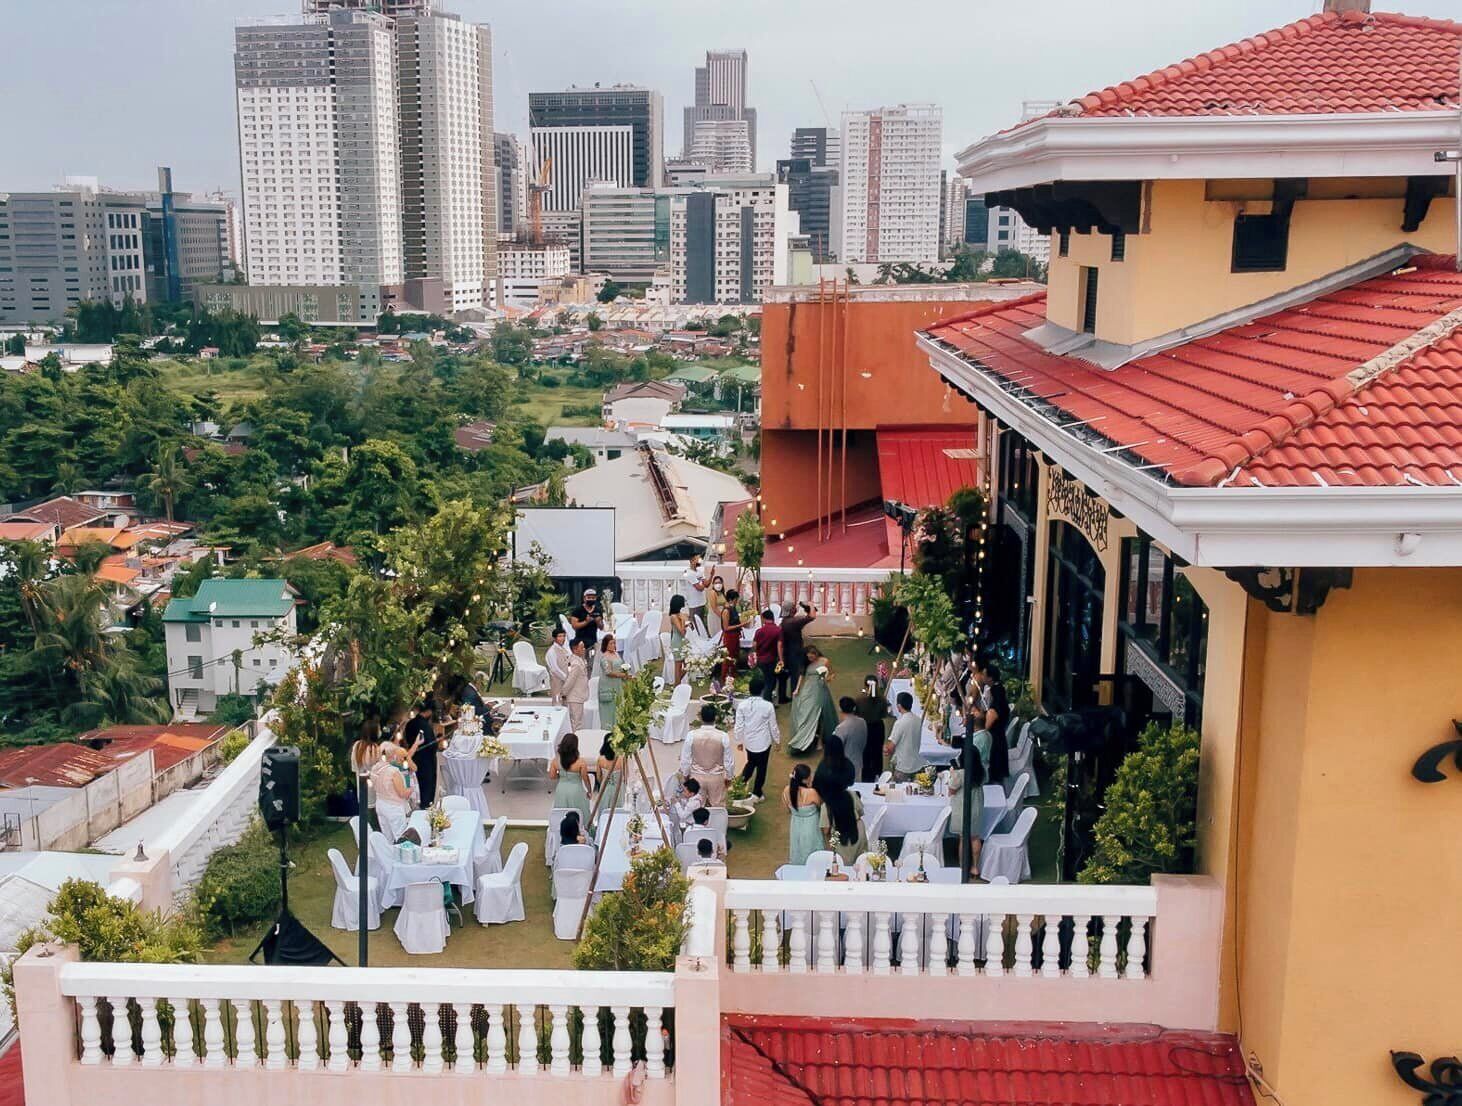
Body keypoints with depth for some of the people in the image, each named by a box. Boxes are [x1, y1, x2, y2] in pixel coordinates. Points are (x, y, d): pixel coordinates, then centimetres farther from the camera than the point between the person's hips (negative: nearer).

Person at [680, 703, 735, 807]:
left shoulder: (692, 735, -17)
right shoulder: (723, 736, -18)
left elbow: (685, 758, -7)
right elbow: (729, 760, -8)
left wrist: (686, 774, 10)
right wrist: (728, 777, 9)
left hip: (696, 777, 0)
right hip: (717, 777, 0)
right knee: (718, 807, 14)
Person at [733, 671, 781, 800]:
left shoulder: (742, 705, -14)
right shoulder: (768, 706, -20)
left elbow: (738, 726, -7)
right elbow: (773, 726, -9)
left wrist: (739, 741, 8)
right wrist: (777, 740, 8)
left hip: (748, 741, 3)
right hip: (763, 742, -3)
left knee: (751, 762, 26)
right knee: (761, 767, 14)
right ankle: (756, 794, 20)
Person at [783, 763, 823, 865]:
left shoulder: (787, 791, -15)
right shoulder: (811, 793, -31)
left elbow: (787, 810, 1)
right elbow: (820, 803, -9)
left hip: (796, 828, 5)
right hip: (810, 829, -5)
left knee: (797, 856, 24)